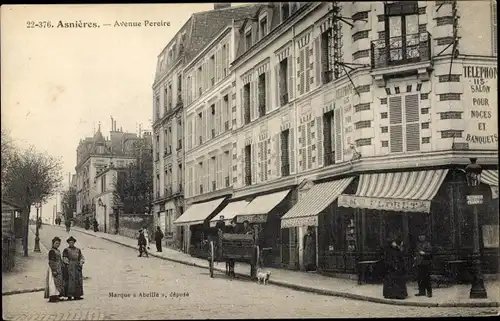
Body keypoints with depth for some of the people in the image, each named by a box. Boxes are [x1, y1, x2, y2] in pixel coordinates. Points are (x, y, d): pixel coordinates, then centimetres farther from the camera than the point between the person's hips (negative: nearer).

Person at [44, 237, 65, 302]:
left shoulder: (58, 251, 15)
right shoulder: (52, 251, -12)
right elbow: (51, 262, -17)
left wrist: (61, 269, 19)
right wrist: (54, 270, -22)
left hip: (59, 269, 9)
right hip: (54, 269, -9)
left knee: (59, 282, 9)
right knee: (53, 282, -10)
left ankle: (57, 295, 13)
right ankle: (52, 297, -9)